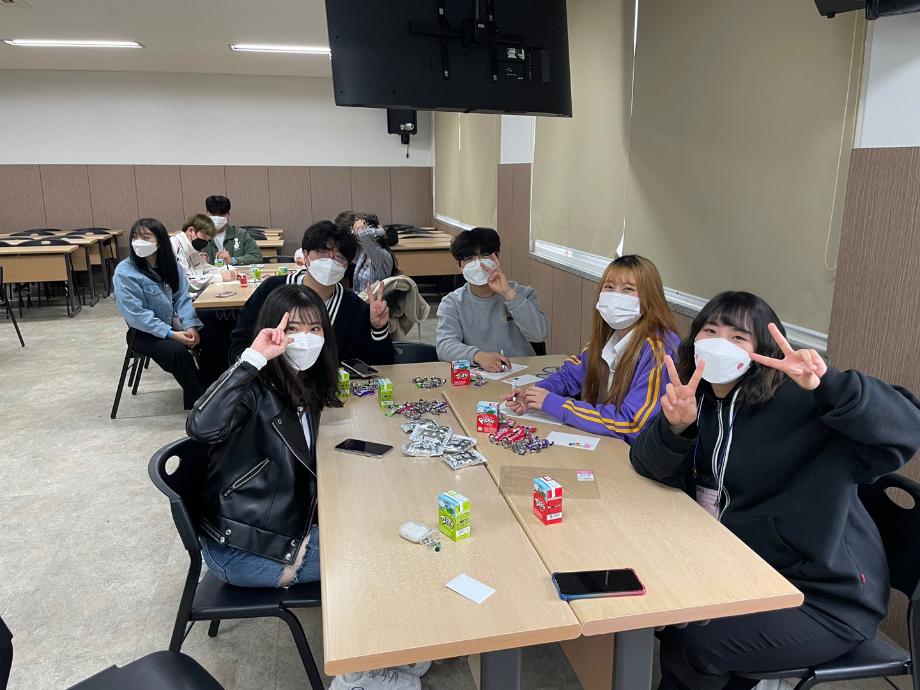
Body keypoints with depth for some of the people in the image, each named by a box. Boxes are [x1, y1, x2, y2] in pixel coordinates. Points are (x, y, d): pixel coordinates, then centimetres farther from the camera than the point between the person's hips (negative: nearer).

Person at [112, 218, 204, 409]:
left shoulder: (170, 264, 1)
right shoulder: (124, 272, -14)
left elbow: (182, 297, 1)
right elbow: (136, 314, -18)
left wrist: (190, 326, -18)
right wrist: (171, 334, -25)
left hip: (175, 326, 5)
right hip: (145, 333, -5)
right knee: (177, 351, -31)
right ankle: (197, 402, -16)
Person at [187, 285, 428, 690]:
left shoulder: (306, 387, 5)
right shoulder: (255, 389, -20)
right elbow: (201, 427, -40)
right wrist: (253, 359, -39)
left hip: (290, 529, 8)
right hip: (240, 549, -8)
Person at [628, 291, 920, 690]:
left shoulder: (797, 404, -20)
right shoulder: (703, 400, 0)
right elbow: (656, 468, -10)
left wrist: (828, 385, -43)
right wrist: (675, 426, -31)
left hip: (828, 596, -6)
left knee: (689, 647, -17)